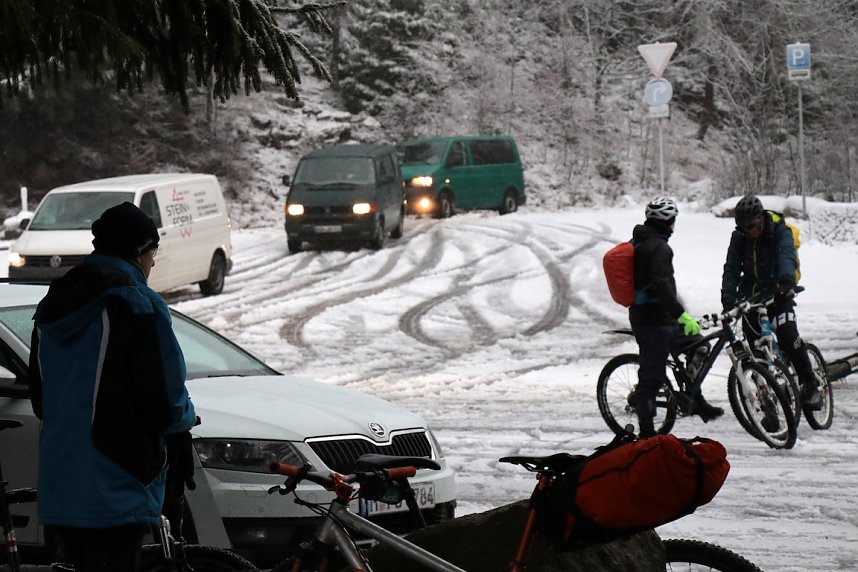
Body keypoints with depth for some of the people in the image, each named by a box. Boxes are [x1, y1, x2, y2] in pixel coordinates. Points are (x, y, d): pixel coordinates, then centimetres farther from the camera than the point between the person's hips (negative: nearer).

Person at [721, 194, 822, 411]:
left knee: (788, 338, -24)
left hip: (777, 295, -3)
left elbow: (787, 255, -30)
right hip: (750, 297, 4)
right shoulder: (739, 238, -2)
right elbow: (731, 270, -8)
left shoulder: (780, 231, -11)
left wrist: (786, 280, -51)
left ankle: (810, 386, -12)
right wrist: (728, 301, -23)